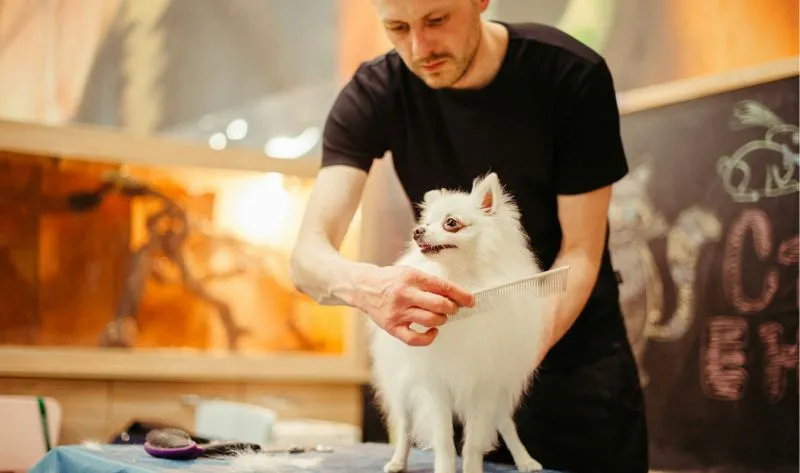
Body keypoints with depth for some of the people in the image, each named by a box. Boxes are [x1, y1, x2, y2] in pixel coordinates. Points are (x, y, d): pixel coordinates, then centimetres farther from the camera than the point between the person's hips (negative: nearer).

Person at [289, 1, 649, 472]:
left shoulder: (572, 74, -21)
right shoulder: (372, 96, -17)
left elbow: (580, 253, -17)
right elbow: (309, 254, -26)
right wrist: (364, 285, -50)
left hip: (573, 350, -1)